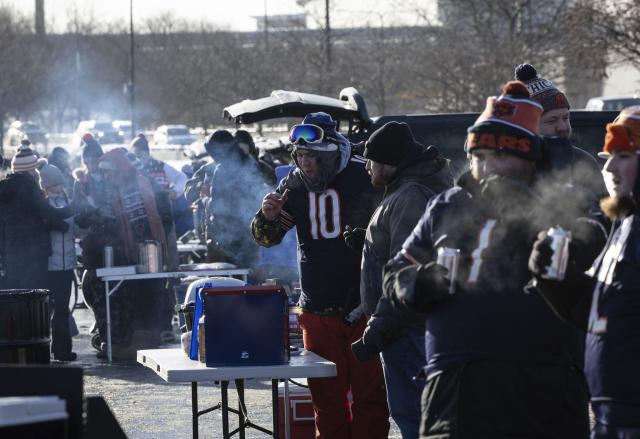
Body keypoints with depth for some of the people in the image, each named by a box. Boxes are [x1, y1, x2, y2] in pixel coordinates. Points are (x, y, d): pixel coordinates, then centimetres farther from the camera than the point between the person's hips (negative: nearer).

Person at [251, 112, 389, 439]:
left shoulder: (365, 177, -9)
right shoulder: (294, 184, 5)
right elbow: (266, 238, 14)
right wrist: (268, 216, -8)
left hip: (364, 306, -4)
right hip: (317, 311, 4)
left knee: (370, 394, -1)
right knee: (326, 397, 8)